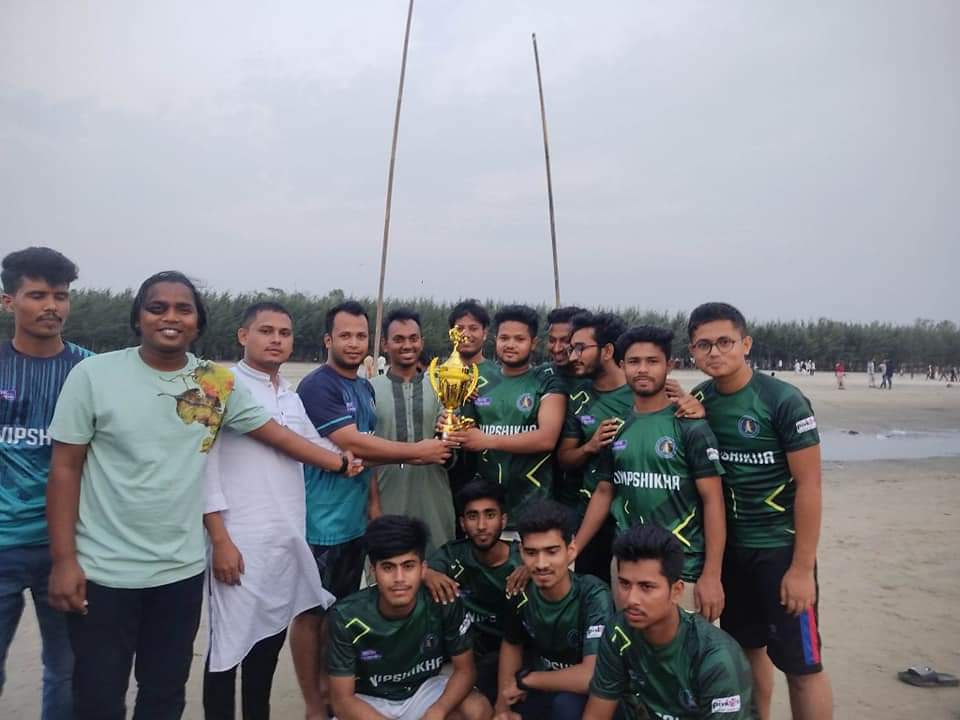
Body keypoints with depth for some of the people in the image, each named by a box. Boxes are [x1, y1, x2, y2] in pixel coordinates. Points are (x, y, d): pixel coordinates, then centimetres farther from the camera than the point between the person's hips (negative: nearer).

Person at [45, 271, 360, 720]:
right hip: (103, 572, -2)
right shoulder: (94, 375, -8)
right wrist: (63, 559, -9)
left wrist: (337, 461, -3)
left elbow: (275, 433, 4)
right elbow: (65, 468, -6)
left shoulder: (217, 383, -1)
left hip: (182, 570, 3)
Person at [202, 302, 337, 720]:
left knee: (271, 638, 17)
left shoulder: (293, 398, 12)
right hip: (240, 543, -6)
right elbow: (205, 468, -12)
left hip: (289, 542, 7)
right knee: (229, 645, 5)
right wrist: (220, 540, -16)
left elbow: (319, 448, 22)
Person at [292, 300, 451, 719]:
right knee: (312, 613, 6)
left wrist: (373, 500, 8)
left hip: (355, 519, 8)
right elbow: (352, 445, -22)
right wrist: (418, 451, -16)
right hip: (322, 522, -8)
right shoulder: (317, 386, -15)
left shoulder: (365, 388, 11)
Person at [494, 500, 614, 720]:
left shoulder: (594, 597, -27)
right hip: (540, 688, 5)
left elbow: (592, 676, -37)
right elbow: (511, 644, 7)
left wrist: (524, 679, -24)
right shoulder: (521, 592, -12)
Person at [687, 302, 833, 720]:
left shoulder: (783, 401, -15)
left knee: (800, 664, 4)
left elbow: (809, 486, -14)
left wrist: (802, 567, -15)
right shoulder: (698, 400, 0)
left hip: (780, 547, -5)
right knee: (746, 648, 16)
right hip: (729, 545, 5)